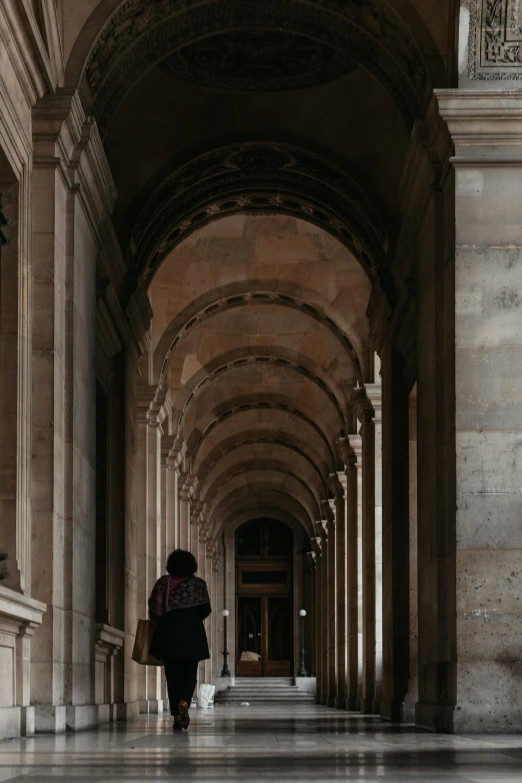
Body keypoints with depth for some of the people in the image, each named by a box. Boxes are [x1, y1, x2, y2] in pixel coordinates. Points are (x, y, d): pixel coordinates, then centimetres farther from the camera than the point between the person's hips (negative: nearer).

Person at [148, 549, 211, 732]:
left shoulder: (163, 582, 3)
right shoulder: (198, 583, 3)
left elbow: (154, 607, -3)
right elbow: (206, 609, -2)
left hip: (168, 633, 1)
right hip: (192, 634, -1)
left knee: (172, 676, 7)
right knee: (189, 674, 5)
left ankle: (177, 716, 4)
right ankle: (184, 703, -24)